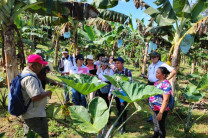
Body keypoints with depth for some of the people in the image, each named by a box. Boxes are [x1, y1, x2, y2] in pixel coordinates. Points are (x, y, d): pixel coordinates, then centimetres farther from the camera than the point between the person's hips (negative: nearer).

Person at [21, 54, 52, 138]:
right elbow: (35, 97, -32)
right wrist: (47, 93, -16)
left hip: (28, 113, 11)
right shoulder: (30, 78, -25)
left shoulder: (24, 73, 9)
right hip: (35, 115, -10)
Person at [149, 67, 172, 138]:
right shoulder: (157, 82, 5)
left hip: (161, 109, -9)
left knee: (161, 126, 8)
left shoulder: (166, 84, -23)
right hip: (155, 108, 9)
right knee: (155, 124, 26)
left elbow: (166, 100, -26)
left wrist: (160, 113, -28)